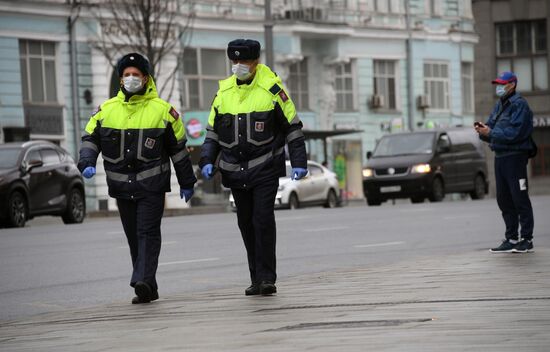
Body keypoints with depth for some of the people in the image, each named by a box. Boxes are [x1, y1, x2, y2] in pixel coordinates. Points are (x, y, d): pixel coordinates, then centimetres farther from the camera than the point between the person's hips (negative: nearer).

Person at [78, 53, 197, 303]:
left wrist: (186, 183, 9)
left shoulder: (162, 110, 1)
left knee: (148, 233, -13)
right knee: (134, 237, 7)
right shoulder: (106, 109, 7)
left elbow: (178, 148, 6)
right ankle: (149, 288, 14)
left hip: (152, 185, -3)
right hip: (121, 186, 4)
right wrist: (87, 163, -8)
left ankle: (143, 280, -22)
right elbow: (90, 138, 12)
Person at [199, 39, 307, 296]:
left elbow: (292, 127, 0)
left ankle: (267, 277, -7)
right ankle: (257, 279, 15)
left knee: (263, 219, -13)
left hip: (265, 167, -5)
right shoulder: (224, 91, 8)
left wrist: (299, 163, -6)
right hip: (235, 171, 5)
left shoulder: (271, 89, -4)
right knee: (246, 224, 7)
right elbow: (212, 131, 16)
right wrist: (207, 161, 3)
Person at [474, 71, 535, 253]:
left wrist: (490, 133, -21)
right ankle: (511, 239, 17)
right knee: (504, 199, 10)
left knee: (520, 199, -6)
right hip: (500, 156, 9)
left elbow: (514, 132, -20)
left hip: (515, 156, -9)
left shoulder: (519, 105, -10)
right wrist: (483, 130, -7)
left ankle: (527, 240, -2)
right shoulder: (499, 105, 17)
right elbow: (492, 128, 15)